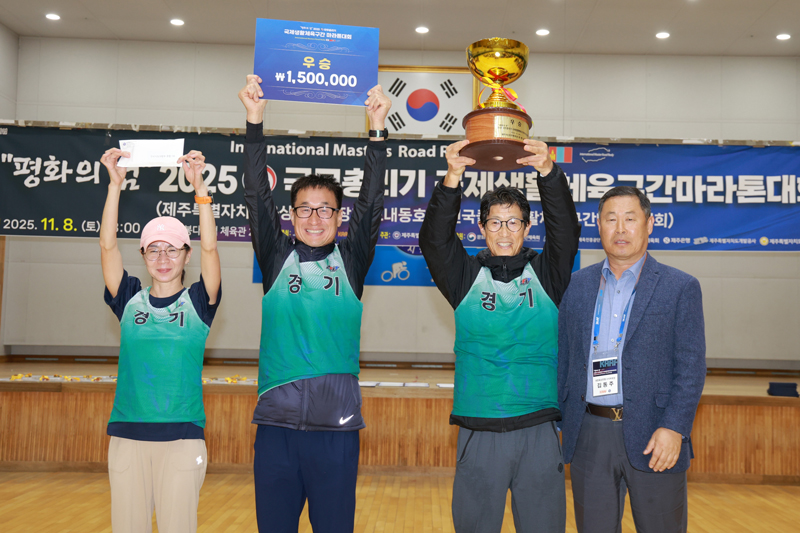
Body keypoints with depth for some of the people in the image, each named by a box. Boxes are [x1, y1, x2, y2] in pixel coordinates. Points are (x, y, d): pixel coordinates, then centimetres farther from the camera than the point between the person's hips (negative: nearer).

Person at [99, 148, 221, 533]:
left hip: (182, 436, -2)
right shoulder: (130, 300, 8)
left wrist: (199, 187, -18)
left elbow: (209, 247, -10)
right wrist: (115, 184, -11)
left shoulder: (197, 302, 3)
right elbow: (107, 246, -2)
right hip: (127, 434, 2)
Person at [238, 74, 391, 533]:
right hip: (277, 425, 1)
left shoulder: (350, 260, 6)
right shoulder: (277, 258, 7)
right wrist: (255, 121, -7)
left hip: (336, 426, -1)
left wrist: (377, 130, -10)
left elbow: (371, 204, -3)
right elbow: (257, 196, 0)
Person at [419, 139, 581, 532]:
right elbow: (434, 239, -9)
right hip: (478, 431, 0)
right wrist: (452, 179, -24)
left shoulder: (546, 275, 6)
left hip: (539, 430, 1)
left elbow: (565, 229, -7)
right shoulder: (467, 277, 5)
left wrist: (548, 172, -23)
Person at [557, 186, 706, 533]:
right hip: (589, 435, 3)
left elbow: (691, 366, -5)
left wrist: (674, 427, -14)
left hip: (652, 437, -2)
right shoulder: (578, 285, 8)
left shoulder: (680, 288, -1)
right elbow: (564, 357, 11)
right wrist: (559, 420, 7)